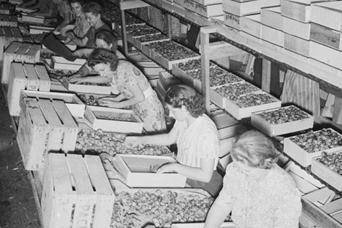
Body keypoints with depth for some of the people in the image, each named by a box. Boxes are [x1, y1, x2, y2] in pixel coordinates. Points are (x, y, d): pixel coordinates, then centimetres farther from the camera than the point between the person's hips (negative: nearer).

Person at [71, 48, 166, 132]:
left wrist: (118, 105, -16)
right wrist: (85, 79, 14)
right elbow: (106, 79, 23)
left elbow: (140, 97, -25)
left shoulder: (124, 72, -28)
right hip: (138, 110, 9)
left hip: (149, 110, -8)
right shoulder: (115, 68, -2)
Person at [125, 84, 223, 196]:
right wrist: (141, 139, 8)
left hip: (202, 186, -7)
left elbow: (206, 176, -29)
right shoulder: (183, 119, -7)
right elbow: (170, 138, 15)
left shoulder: (207, 133, -31)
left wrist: (175, 167, -26)